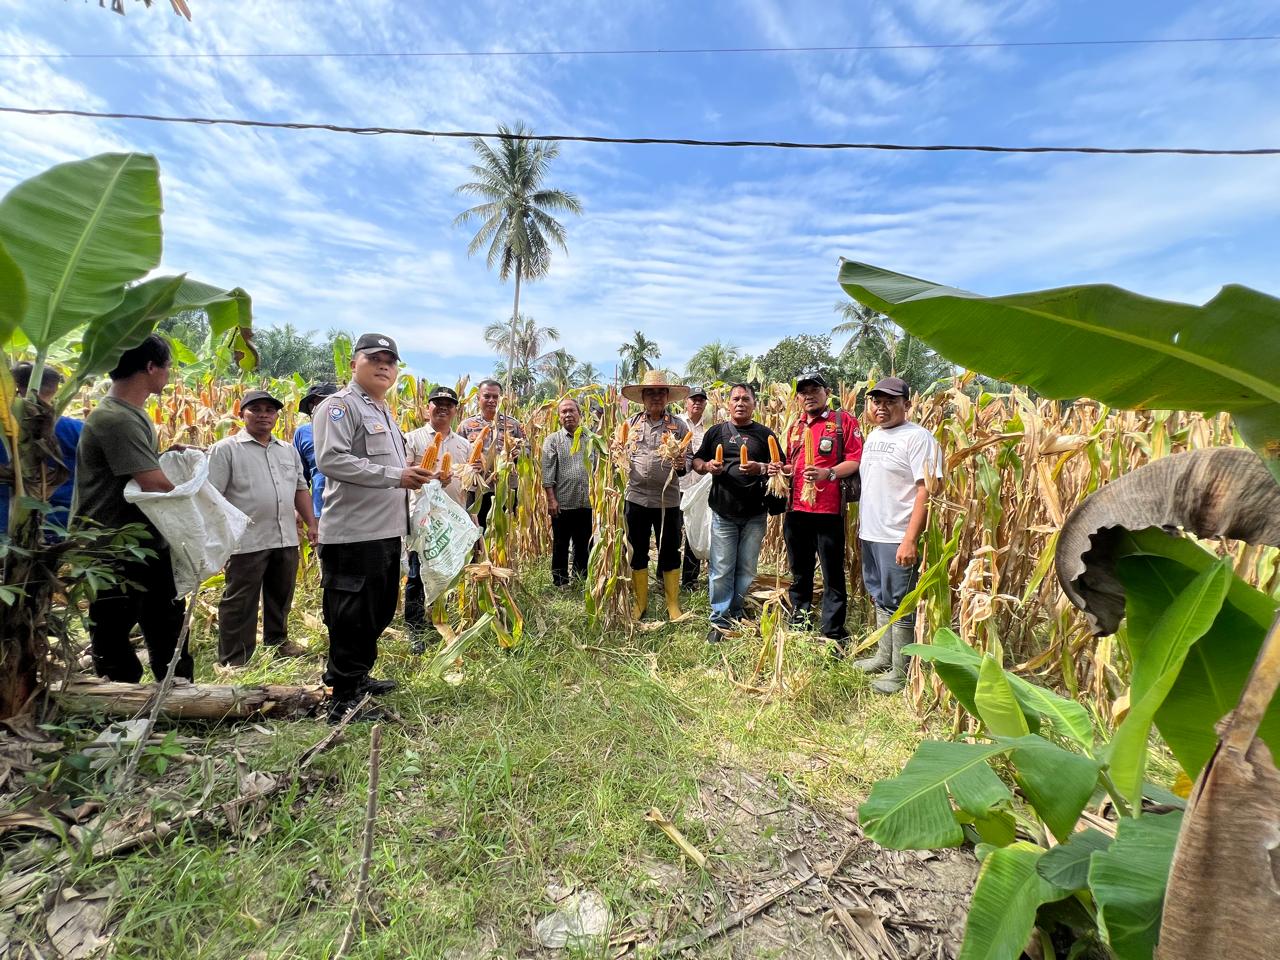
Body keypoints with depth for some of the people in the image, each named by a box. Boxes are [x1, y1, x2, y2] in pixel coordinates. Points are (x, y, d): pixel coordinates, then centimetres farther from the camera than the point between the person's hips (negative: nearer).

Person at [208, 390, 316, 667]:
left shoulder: (288, 450, 15)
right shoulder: (226, 449, -3)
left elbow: (300, 489, 20)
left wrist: (311, 524, 13)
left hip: (286, 539, 6)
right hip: (246, 541, -5)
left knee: (281, 596, 18)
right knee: (239, 603, 4)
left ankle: (277, 639, 35)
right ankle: (233, 661, 15)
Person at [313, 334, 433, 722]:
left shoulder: (384, 411, 21)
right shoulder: (339, 405, -8)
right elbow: (330, 460, -22)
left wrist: (411, 474, 12)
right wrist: (396, 476, -23)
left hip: (386, 530, 10)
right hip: (354, 533, -10)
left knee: (379, 612, 19)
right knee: (351, 616, -1)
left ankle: (358, 676, 36)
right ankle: (342, 699, 12)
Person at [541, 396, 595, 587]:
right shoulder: (553, 440, 2)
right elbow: (547, 472, -4)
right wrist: (551, 499, -12)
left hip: (587, 503, 3)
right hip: (562, 503, -2)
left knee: (585, 545, 11)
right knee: (560, 545, 8)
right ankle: (560, 583, 20)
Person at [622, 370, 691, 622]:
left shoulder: (678, 426, 2)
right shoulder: (631, 424, 6)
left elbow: (688, 458, 3)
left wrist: (682, 465, -19)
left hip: (667, 499, -1)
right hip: (636, 497, 1)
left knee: (670, 553, 8)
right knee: (637, 552, 10)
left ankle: (673, 604, 24)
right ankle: (640, 602, 27)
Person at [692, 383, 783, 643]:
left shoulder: (765, 434, 5)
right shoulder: (716, 432, 7)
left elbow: (780, 467, 5)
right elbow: (696, 461, 10)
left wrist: (761, 468, -15)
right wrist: (707, 466, -12)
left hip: (755, 514, 1)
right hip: (723, 513, 0)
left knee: (747, 569, 9)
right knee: (721, 570, 1)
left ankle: (737, 617, 26)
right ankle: (719, 621, 13)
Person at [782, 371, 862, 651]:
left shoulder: (843, 421, -2)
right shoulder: (795, 426, 17)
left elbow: (856, 460, -9)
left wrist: (828, 474, -24)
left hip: (829, 510, -6)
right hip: (796, 509, 6)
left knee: (833, 574, 2)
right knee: (799, 571, 17)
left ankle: (833, 633, 12)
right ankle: (799, 622, 31)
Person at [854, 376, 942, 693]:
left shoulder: (918, 437, -12)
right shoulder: (873, 435, 13)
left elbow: (926, 491, -19)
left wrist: (911, 539, -23)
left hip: (898, 538, -8)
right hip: (870, 534, 9)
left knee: (899, 604, 1)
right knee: (880, 599, 19)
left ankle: (901, 673, 14)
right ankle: (884, 657, 34)